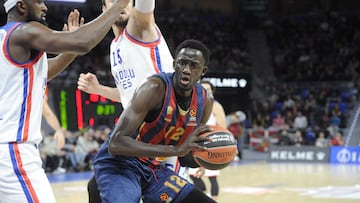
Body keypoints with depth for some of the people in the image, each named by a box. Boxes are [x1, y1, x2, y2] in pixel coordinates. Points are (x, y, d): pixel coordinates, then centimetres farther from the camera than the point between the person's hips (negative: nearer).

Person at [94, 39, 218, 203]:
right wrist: (176, 150, -36)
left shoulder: (205, 101, -1)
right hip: (119, 165, -8)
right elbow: (115, 143, -31)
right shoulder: (155, 88, -23)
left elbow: (186, 156, 14)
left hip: (155, 169, 8)